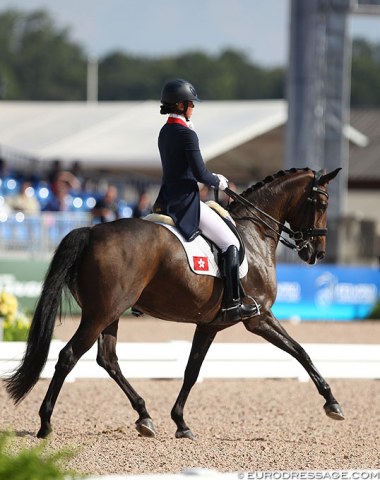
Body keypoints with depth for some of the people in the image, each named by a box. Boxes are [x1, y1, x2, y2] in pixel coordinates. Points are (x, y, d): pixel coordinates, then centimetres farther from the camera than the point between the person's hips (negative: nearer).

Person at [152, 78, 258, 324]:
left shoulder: (165, 132, 12)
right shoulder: (187, 134, -17)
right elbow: (200, 174, -18)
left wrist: (213, 178, 16)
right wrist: (218, 182, 1)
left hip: (168, 200, 9)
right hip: (186, 202, -9)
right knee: (230, 243, -4)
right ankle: (232, 306, -10)